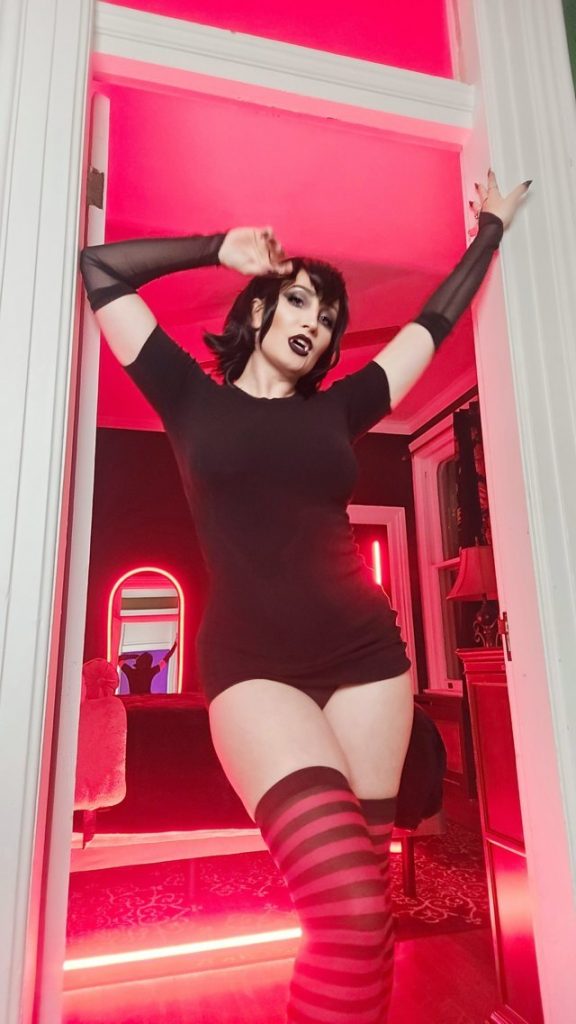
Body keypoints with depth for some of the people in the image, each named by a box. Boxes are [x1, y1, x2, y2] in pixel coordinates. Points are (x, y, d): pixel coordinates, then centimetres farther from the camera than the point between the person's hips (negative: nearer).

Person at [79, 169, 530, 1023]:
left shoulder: (336, 410, 16)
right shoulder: (193, 397, 10)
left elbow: (433, 324, 25)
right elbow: (99, 271, 13)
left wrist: (492, 228, 35)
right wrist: (220, 248, 14)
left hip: (367, 653, 4)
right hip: (253, 663, -3)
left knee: (365, 899, 5)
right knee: (350, 908, -19)